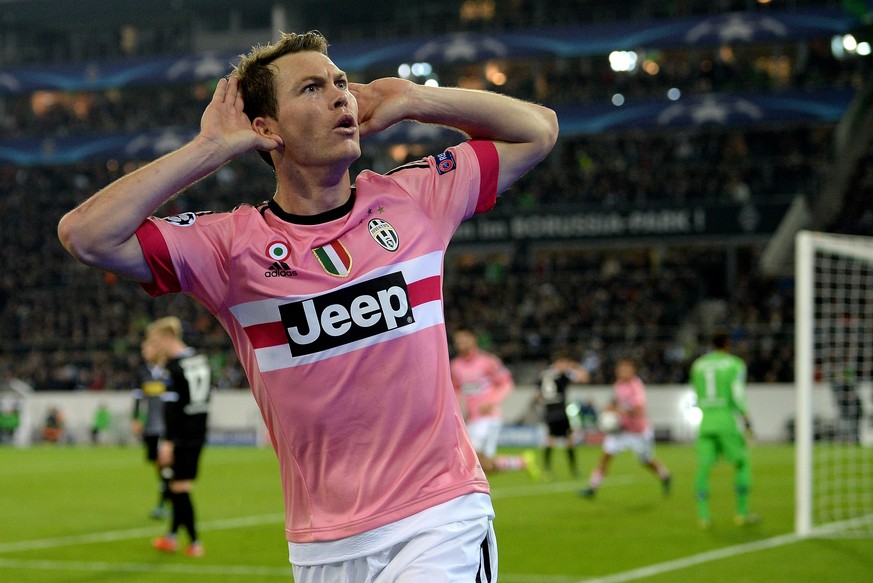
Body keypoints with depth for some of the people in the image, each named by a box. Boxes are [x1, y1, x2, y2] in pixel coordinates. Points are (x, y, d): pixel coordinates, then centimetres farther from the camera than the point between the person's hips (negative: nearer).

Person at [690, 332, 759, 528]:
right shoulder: (735, 364, -1)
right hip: (728, 420, -3)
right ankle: (742, 512, 8)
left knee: (703, 468, 3)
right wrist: (746, 418, -5)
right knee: (741, 464, 9)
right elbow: (738, 394, -11)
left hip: (705, 422, 4)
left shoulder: (698, 365, 13)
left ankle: (703, 515, -5)